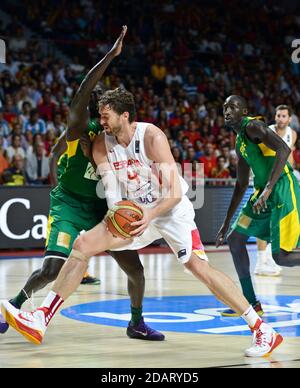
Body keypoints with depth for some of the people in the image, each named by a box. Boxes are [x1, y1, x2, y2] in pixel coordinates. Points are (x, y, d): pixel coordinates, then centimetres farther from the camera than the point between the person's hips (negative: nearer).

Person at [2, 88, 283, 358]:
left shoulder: (152, 137, -23)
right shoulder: (101, 145, -6)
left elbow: (175, 193, -25)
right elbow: (112, 190, -6)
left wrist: (151, 214, -41)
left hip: (171, 210, -6)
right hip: (135, 212, 6)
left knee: (199, 268, -19)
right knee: (82, 245, -9)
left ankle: (264, 331, -11)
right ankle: (40, 320, -8)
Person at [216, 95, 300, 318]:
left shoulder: (253, 126, -11)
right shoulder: (240, 142, 18)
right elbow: (241, 185, 25)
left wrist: (268, 189, -34)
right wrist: (226, 223, 25)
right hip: (264, 193, 10)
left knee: (282, 257, -13)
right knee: (234, 239, 10)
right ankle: (251, 304, 16)